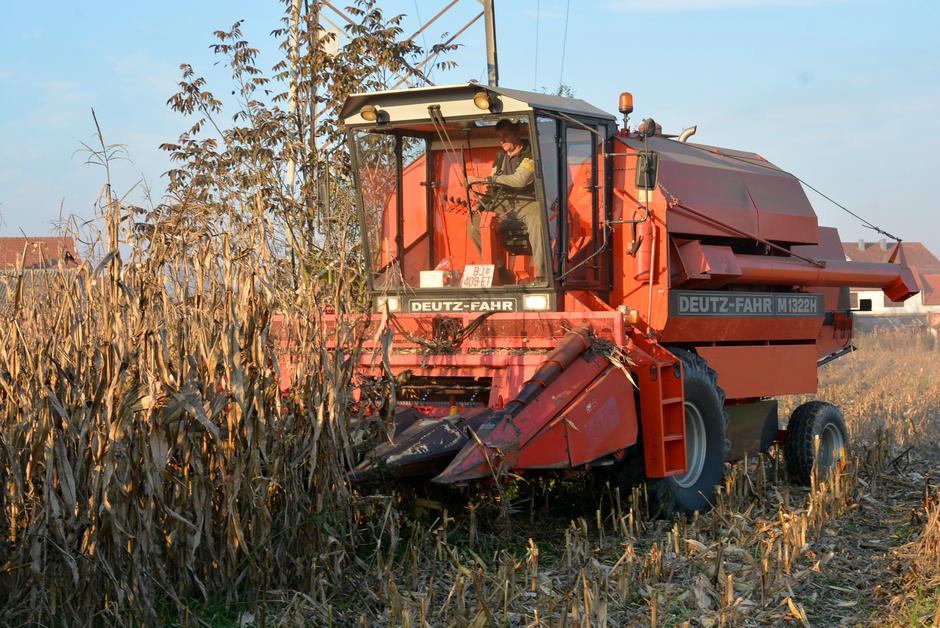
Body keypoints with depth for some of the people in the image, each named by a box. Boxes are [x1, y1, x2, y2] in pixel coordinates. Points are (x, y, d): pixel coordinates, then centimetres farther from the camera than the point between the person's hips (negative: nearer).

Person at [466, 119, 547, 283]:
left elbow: (519, 180, -23)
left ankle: (541, 275, -39)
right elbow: (493, 188, 20)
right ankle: (497, 269, -3)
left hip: (527, 202, -7)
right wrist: (478, 206, 1)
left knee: (537, 222, -40)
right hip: (504, 203, 7)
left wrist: (485, 179, -22)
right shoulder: (501, 156, 15)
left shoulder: (530, 153, -8)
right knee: (474, 224, -12)